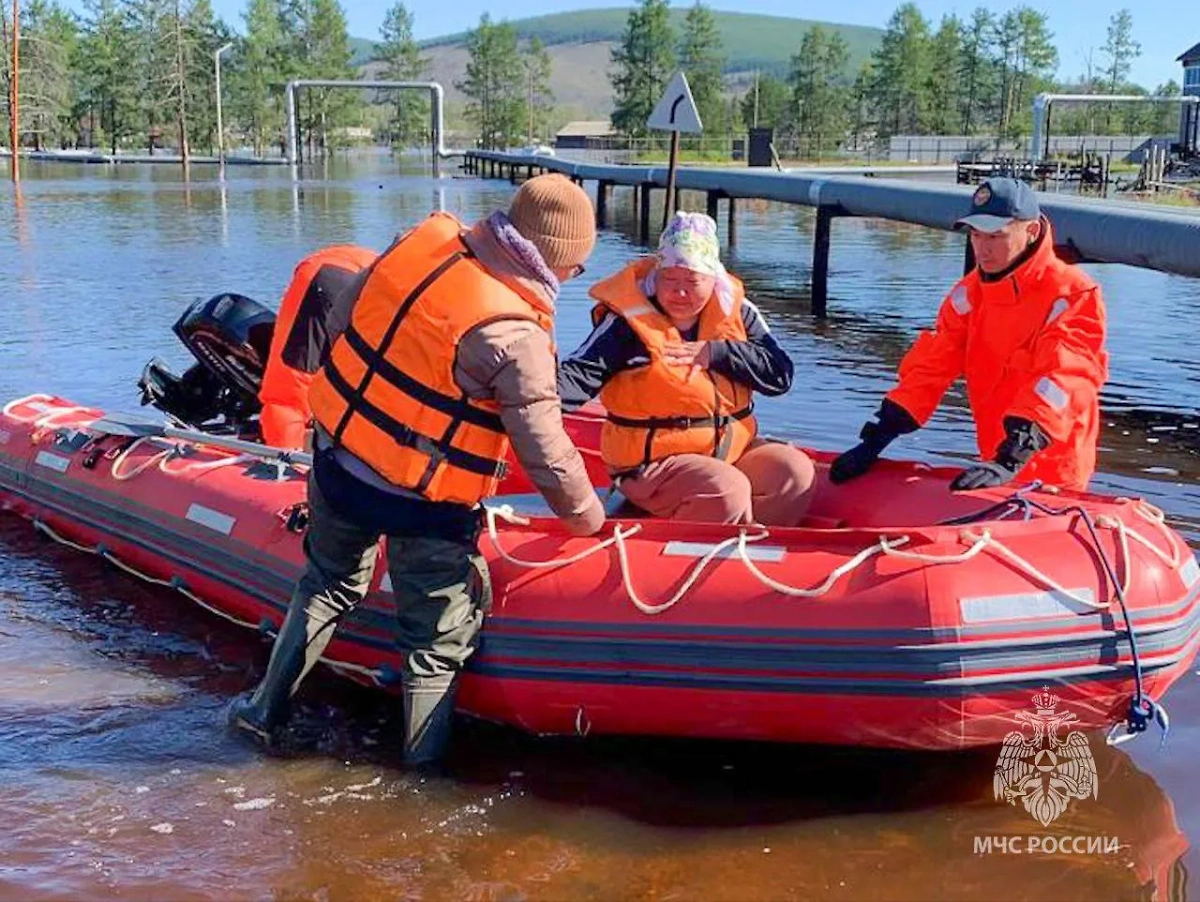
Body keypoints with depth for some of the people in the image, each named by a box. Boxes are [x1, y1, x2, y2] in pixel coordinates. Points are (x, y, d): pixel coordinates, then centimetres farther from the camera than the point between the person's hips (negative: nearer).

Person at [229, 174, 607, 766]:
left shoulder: (423, 240, -7)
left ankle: (265, 709, 39)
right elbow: (545, 452, -19)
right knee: (438, 634, 13)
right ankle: (423, 761, 22)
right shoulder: (513, 334, -24)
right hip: (422, 506, -6)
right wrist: (588, 517, -2)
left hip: (337, 461, 7)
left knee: (327, 585, 29)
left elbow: (340, 317, 7)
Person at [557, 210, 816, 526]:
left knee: (795, 471, -13)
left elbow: (780, 374, -2)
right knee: (728, 494, -29)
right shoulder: (627, 322, -10)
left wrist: (718, 353, -15)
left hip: (731, 450, 6)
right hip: (654, 462, -6)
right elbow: (579, 376, -18)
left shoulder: (736, 312, 3)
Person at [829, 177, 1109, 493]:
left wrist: (1010, 461, -41)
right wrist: (876, 440, -16)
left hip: (1053, 478, -5)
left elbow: (1058, 384, -29)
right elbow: (932, 366, -5)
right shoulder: (971, 292, 1)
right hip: (997, 462, 5)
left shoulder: (1073, 296, -17)